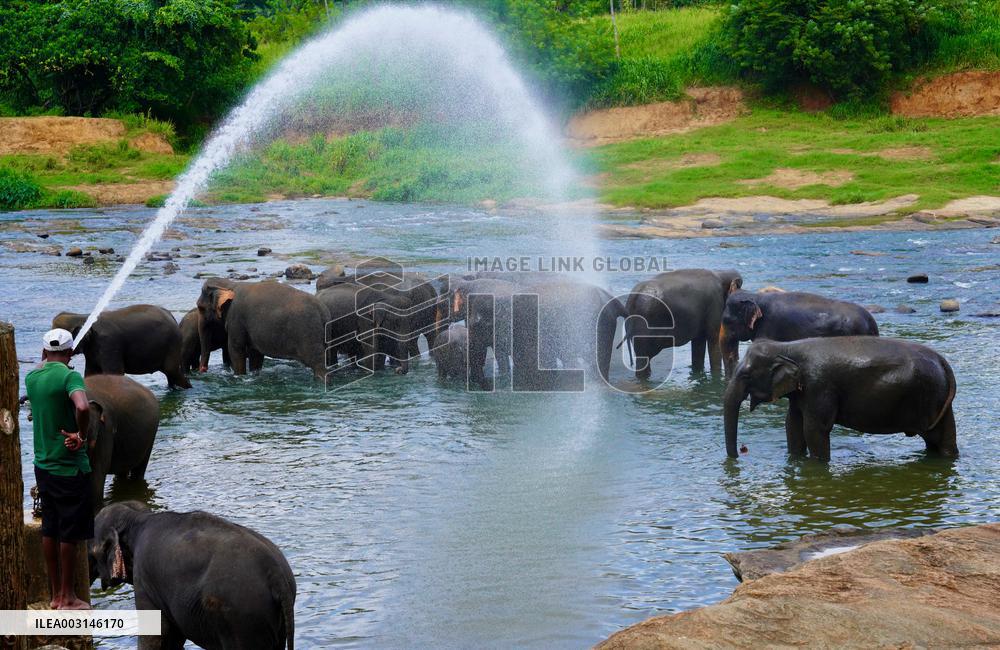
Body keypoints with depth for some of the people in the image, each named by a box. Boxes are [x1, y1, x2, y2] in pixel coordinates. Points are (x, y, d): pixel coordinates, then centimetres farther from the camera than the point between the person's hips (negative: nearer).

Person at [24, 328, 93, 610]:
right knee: (69, 534, 3)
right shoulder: (69, 376, -18)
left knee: (49, 530, 14)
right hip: (70, 467, -7)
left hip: (43, 465, 7)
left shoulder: (31, 377, 4)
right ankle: (68, 598, 11)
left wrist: (45, 360, 32)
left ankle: (56, 595, 22)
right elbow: (82, 407, -35)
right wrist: (82, 436, -22)